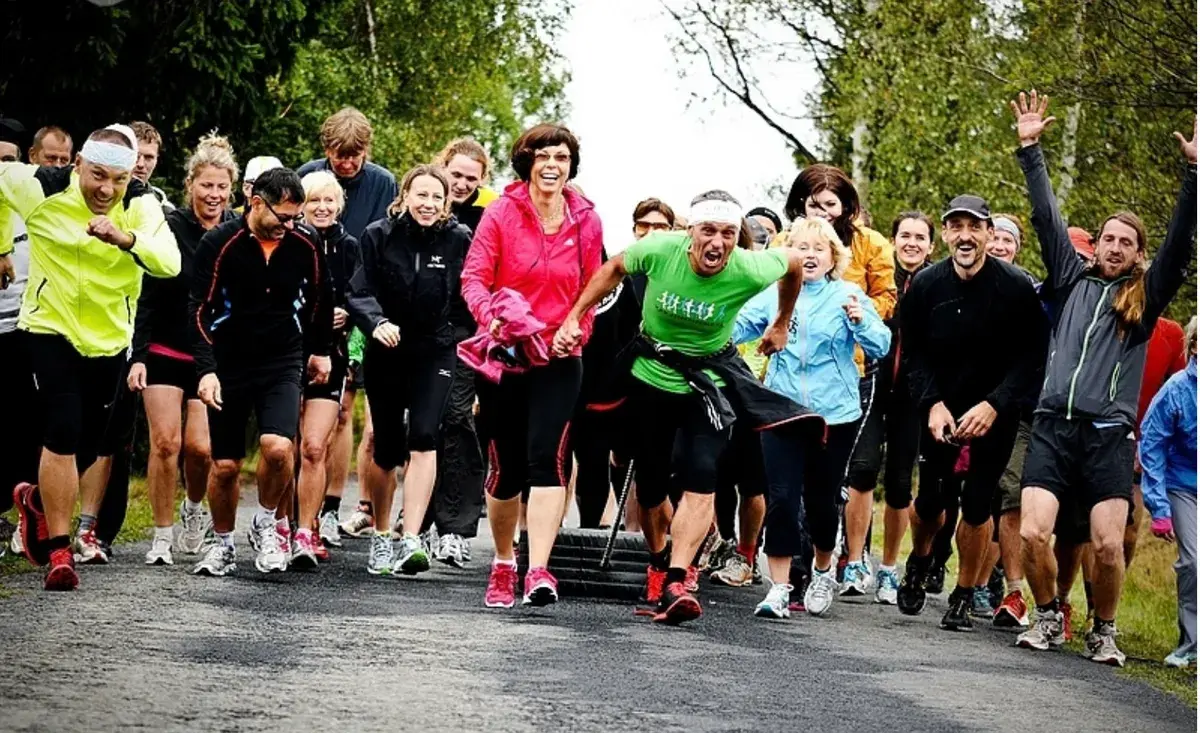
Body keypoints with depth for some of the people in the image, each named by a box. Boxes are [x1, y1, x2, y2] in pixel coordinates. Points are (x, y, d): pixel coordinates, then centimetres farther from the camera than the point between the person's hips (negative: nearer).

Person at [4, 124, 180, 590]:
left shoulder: (140, 205, -13)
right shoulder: (42, 190, -14)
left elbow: (169, 263, -27)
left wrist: (126, 238, -44)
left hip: (108, 339, 3)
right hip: (50, 330, -3)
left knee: (88, 444, 12)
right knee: (63, 434, -16)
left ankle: (38, 500, 44)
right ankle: (59, 551, -8)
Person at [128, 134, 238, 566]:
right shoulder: (170, 228, -5)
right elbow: (148, 299, -2)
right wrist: (138, 355, -7)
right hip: (165, 352, -1)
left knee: (199, 446, -8)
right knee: (165, 441, -8)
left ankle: (194, 508, 24)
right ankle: (162, 536, 3)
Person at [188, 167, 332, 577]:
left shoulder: (305, 243, -4)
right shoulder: (220, 243, -12)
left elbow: (320, 297, 14)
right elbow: (200, 310, -11)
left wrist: (321, 351, 22)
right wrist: (206, 370, -19)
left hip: (282, 363, 1)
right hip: (229, 364, -1)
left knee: (277, 448, -21)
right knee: (225, 466, 3)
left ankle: (266, 525, 4)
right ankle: (221, 544, 25)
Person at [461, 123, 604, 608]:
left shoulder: (585, 221, 2)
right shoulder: (502, 213, -4)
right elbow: (474, 276, -8)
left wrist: (577, 330, -1)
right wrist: (490, 314, -26)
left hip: (558, 358, 0)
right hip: (504, 353, 0)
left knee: (546, 458, -16)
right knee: (505, 466, 7)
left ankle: (538, 571, -22)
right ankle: (503, 565, 28)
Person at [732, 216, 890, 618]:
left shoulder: (848, 295, 0)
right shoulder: (775, 294, 5)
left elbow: (880, 347, -6)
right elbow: (737, 327, -2)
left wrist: (859, 320, -25)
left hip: (834, 415, -1)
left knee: (821, 499, 9)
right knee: (781, 499, -6)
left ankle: (823, 572, 34)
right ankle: (779, 589, -1)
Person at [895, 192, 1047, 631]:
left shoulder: (1017, 288, -15)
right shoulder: (926, 285, -7)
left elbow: (1031, 358, -12)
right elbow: (914, 353, 0)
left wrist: (994, 405, -22)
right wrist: (932, 403, -13)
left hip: (995, 412, -2)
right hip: (940, 408, 2)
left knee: (977, 505, -2)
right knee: (931, 500, 4)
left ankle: (963, 598, 14)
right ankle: (918, 564, 36)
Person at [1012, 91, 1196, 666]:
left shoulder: (1146, 296, 11)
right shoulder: (1073, 279, 16)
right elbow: (1047, 218, 14)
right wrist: (1030, 149, 11)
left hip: (1108, 433, -1)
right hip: (1053, 425, 1)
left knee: (1108, 544, -11)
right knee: (1033, 534, -11)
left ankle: (1104, 631, 11)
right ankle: (1049, 617, 13)